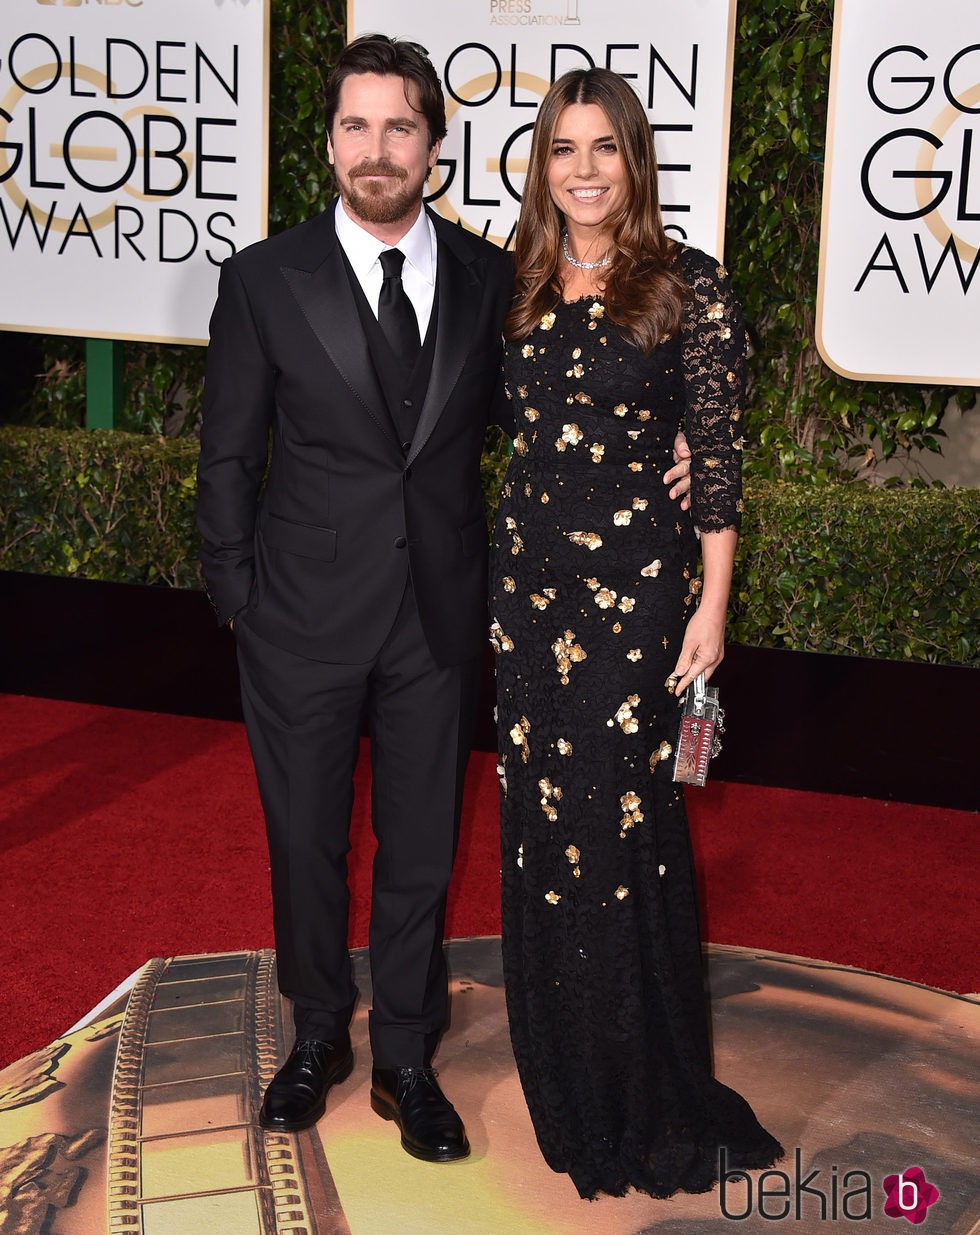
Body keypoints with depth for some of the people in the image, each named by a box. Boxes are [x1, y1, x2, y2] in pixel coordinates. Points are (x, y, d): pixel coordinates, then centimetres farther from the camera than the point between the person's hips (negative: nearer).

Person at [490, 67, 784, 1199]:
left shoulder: (688, 287, -5)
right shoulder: (522, 290, 9)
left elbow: (717, 453, -6)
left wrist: (712, 605, -10)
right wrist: (504, 579, 12)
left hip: (639, 584, -5)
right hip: (528, 575, 5)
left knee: (620, 822, -1)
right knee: (541, 819, 11)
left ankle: (645, 1093, 18)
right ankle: (564, 1068, 30)